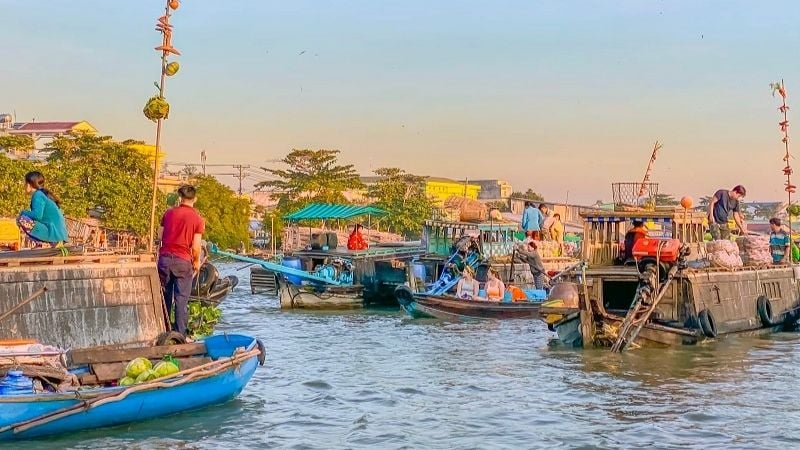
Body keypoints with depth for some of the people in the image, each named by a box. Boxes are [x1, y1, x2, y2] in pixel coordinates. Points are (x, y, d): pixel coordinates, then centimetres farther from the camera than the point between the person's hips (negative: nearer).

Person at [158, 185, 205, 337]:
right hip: (183, 261, -3)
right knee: (181, 299, 1)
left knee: (164, 296, 13)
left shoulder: (169, 213, 6)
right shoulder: (198, 219, -4)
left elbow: (159, 237, 8)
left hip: (165, 257, 3)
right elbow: (196, 247, -7)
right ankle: (179, 334, 2)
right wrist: (197, 261, 10)